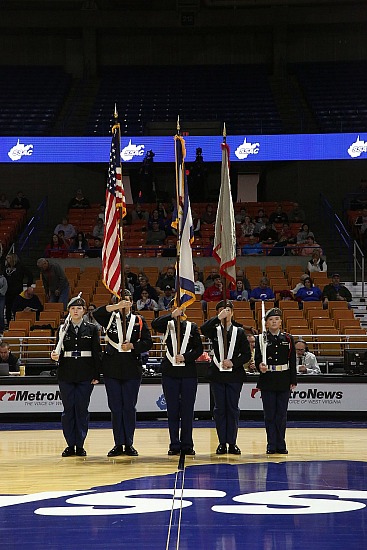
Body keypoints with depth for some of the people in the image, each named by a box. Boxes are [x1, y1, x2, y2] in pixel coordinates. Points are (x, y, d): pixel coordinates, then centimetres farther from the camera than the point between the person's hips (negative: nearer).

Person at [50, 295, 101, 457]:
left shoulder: (91, 329, 5)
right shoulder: (63, 329, 8)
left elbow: (96, 353, 3)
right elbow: (60, 351, 10)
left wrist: (96, 375, -2)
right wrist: (56, 356, -14)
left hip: (85, 375, -1)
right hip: (66, 374, 1)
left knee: (82, 409, 0)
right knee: (68, 409, 2)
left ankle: (80, 445, 7)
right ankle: (70, 445, 8)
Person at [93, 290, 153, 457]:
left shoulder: (139, 321, 8)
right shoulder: (110, 318, 7)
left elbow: (148, 342, 4)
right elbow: (97, 314, -13)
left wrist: (132, 346, -12)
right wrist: (116, 306, -22)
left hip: (132, 369, 0)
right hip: (112, 369, 0)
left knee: (129, 407, 3)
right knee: (115, 407, 3)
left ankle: (129, 444, 10)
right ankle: (118, 444, 10)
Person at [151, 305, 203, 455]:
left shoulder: (192, 327, 8)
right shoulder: (168, 325, 6)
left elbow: (199, 349, 5)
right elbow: (155, 324, -15)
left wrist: (185, 357, -10)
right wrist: (172, 316, -21)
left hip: (188, 373, 0)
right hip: (170, 372, 0)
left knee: (187, 410, 3)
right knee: (172, 410, 3)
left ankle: (187, 445, 10)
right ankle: (174, 445, 9)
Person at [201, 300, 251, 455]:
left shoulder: (239, 332, 6)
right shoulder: (214, 330, 5)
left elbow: (247, 354, 2)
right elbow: (203, 329, -19)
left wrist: (233, 363, -12)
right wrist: (218, 318, -25)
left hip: (234, 375, 0)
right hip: (217, 374, 0)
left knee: (233, 408, 2)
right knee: (220, 409, 3)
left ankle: (232, 443, 7)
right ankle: (222, 443, 8)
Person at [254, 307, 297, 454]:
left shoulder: (288, 339, 6)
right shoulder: (261, 339, 3)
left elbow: (292, 361, 6)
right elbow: (257, 359, 1)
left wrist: (293, 381, 2)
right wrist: (260, 366, -21)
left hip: (284, 381, 1)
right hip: (267, 381, -1)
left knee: (282, 414, 4)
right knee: (269, 414, 2)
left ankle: (281, 445, 10)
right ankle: (271, 445, 7)